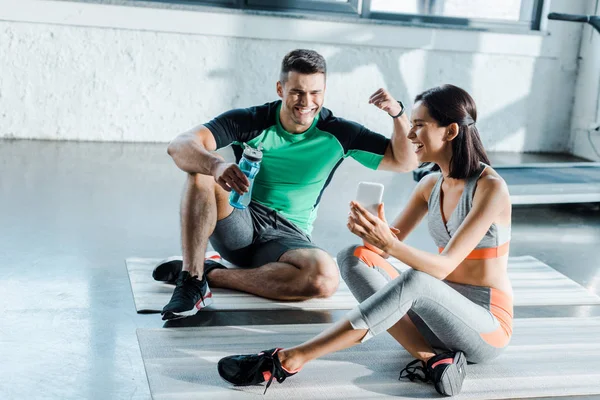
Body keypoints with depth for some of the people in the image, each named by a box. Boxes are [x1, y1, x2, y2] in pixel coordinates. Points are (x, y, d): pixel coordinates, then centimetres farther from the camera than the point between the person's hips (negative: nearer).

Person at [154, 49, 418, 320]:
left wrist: (398, 114, -18)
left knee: (325, 278, -34)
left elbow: (404, 162, 0)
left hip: (286, 238, 1)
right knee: (201, 169, -29)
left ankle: (210, 274, -22)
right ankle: (191, 280, -32)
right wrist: (216, 166, -44)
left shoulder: (337, 134, -1)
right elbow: (180, 146, -21)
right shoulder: (251, 121, -8)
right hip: (238, 225, -1)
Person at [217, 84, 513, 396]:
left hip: (487, 327, -7)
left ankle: (288, 360, -39)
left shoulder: (490, 187, -14)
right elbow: (387, 245, 4)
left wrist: (388, 244, -40)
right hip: (440, 314, 7)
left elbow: (444, 266, -24)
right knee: (355, 257, -12)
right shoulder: (430, 186, 7)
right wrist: (369, 233, -20)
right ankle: (431, 358, -25)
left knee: (415, 281, -38)